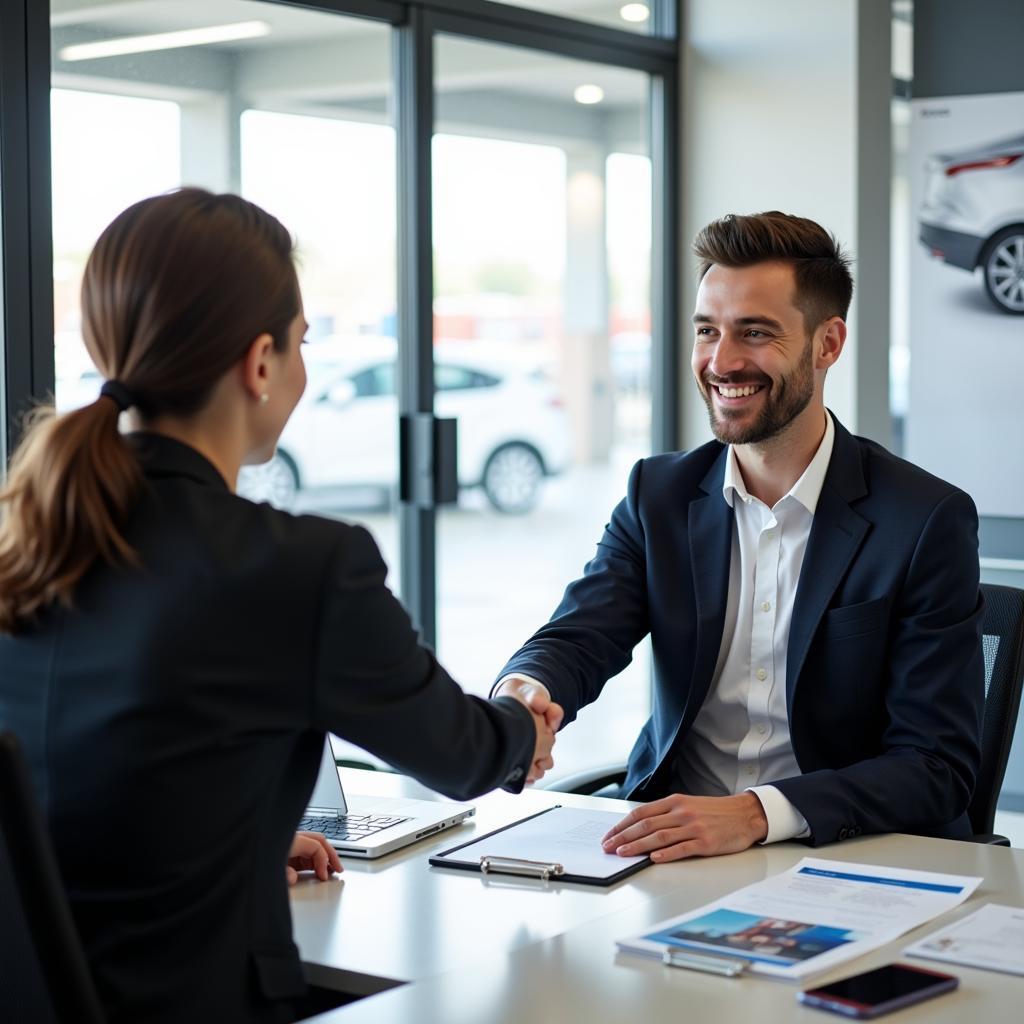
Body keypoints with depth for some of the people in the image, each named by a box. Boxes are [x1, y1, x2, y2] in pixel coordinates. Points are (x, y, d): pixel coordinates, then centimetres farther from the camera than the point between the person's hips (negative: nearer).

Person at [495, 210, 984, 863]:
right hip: (671, 847, 3)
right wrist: (524, 693, -32)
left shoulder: (928, 521, -9)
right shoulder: (658, 495, 5)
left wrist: (756, 813, -29)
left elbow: (938, 766, -13)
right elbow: (577, 638, -7)